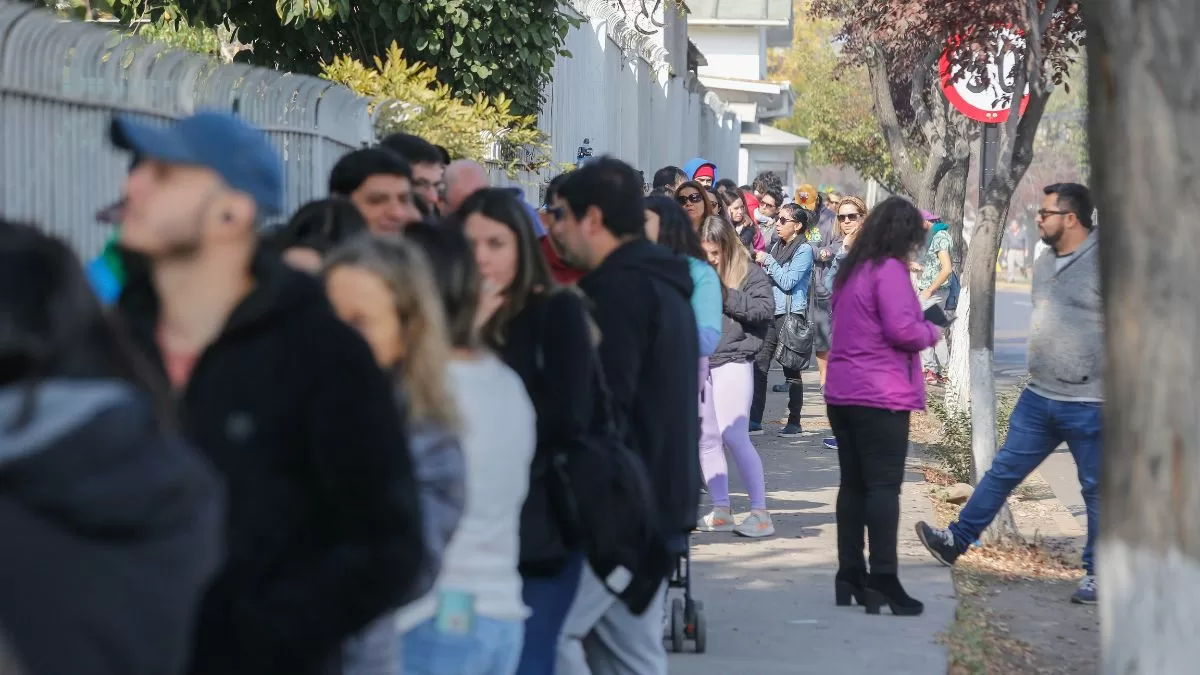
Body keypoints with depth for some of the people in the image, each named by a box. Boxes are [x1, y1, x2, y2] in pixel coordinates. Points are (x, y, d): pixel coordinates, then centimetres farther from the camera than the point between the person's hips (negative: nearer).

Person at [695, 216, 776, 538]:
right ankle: (721, 512, 14)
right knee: (706, 439, 7)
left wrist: (723, 294, -15)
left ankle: (760, 512, -7)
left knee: (734, 437, -11)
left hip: (733, 362, -6)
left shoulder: (750, 273, 0)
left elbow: (764, 309, -13)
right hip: (698, 362, 6)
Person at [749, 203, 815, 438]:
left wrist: (768, 261, -11)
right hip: (771, 313, 7)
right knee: (758, 366, -1)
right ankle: (754, 421, -1)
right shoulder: (776, 245, 14)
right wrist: (760, 266, 2)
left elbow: (788, 282, -15)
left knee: (791, 370, 0)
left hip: (791, 314, -7)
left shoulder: (804, 250, -8)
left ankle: (794, 423, 9)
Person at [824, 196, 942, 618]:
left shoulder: (849, 270, 15)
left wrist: (920, 327, 18)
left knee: (853, 484, 13)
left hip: (842, 393, 9)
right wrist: (930, 332, 0)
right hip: (881, 395, -9)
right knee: (884, 486, -8)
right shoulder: (890, 271, -12)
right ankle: (883, 580, -11)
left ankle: (850, 576, 16)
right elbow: (901, 329, -21)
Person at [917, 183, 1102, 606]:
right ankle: (956, 540, 17)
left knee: (1098, 488, 4)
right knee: (1004, 471, 11)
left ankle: (1096, 574, 13)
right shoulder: (1045, 265, 11)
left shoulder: (1105, 262, -14)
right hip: (1039, 397, 7)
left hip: (1088, 405, -7)